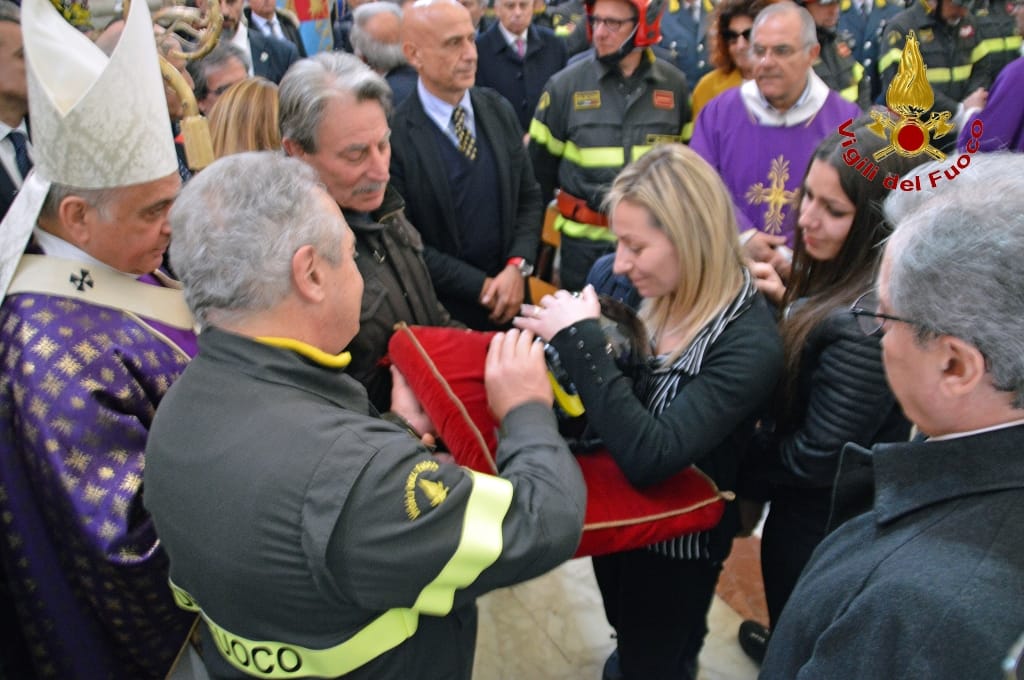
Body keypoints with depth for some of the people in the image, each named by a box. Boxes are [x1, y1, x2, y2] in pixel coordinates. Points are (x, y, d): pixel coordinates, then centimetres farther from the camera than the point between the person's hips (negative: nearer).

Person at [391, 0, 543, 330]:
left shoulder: (499, 110, 0)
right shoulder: (395, 134, -17)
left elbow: (529, 196, 4)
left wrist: (517, 266, -10)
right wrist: (482, 287, -14)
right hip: (441, 310, -4)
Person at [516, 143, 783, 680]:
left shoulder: (748, 344, -31)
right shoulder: (650, 294, -12)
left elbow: (649, 456, -40)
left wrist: (580, 339, -36)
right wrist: (552, 335, -19)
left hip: (675, 540, -6)